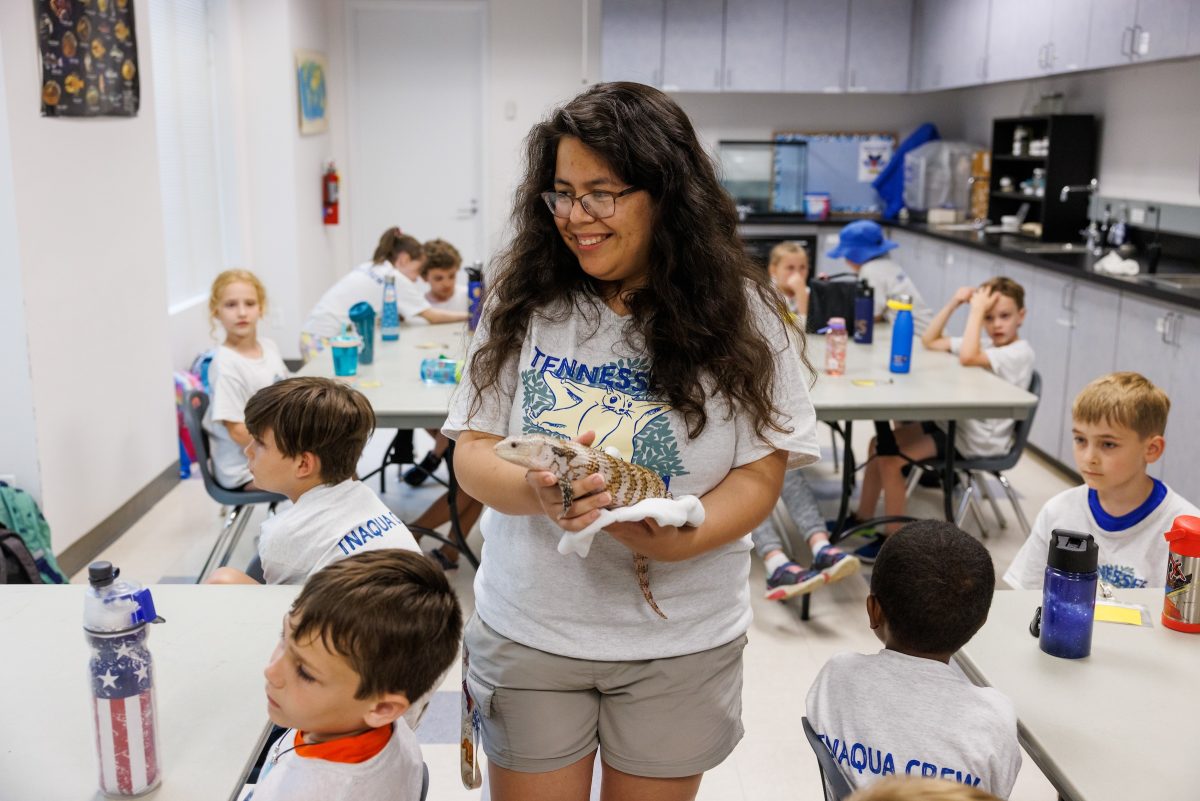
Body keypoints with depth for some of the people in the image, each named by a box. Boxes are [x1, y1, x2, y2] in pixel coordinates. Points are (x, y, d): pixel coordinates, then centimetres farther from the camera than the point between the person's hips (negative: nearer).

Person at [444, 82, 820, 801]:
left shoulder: (740, 315, -8)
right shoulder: (523, 302, -5)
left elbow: (759, 475, -8)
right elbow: (472, 452, -4)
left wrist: (669, 537, -27)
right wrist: (536, 491, -26)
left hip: (678, 643, 0)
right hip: (527, 630, 1)